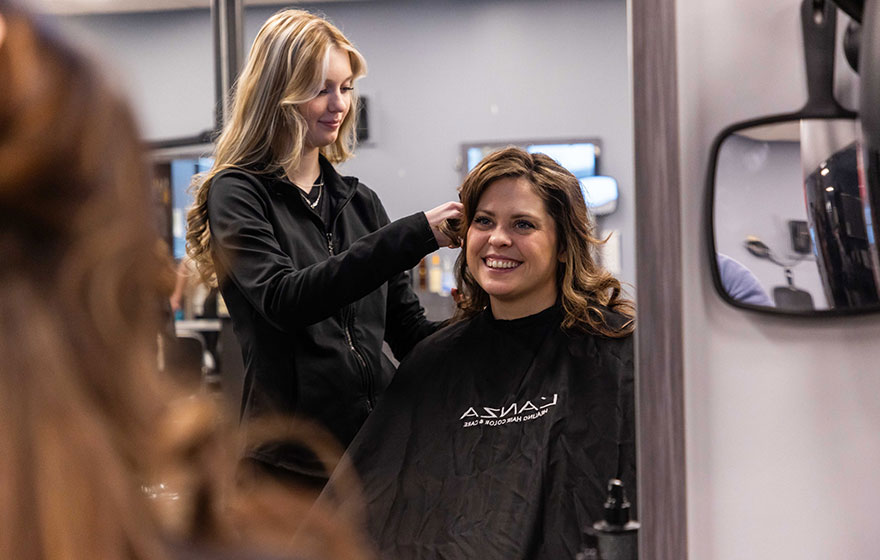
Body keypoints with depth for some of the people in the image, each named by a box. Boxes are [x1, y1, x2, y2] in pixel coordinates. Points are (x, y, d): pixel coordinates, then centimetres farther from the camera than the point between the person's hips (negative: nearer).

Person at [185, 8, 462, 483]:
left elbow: (407, 328, 15)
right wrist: (413, 236, -26)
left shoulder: (359, 201, 15)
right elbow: (283, 299, -21)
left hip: (381, 441, 5)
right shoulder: (237, 194, -3)